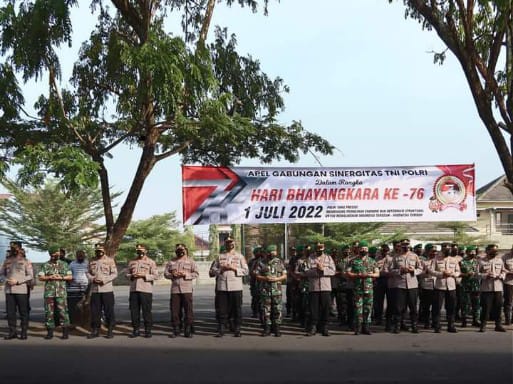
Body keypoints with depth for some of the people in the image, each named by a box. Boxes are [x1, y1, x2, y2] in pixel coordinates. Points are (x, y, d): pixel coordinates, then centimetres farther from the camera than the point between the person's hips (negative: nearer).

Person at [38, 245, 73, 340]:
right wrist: (50, 277, -12)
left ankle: (65, 331, 1)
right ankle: (50, 331, 10)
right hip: (49, 292, 1)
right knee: (49, 312, 2)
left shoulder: (64, 264, 10)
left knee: (63, 311, -4)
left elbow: (70, 277, 8)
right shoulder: (45, 265, 8)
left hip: (61, 292, -1)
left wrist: (61, 277, -9)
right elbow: (40, 277, 3)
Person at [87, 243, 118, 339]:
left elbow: (114, 274, -5)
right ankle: (95, 330, 17)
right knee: (95, 311, 7)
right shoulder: (92, 261, 12)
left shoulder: (110, 260, -1)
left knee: (109, 311, 0)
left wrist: (104, 280, -15)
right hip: (94, 290, 4)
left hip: (107, 289, -4)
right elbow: (88, 273, 14)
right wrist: (92, 279, -7)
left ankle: (110, 330, 8)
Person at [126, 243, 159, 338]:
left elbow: (156, 276, -4)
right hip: (133, 290, 4)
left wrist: (144, 275, -15)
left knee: (146, 311, -1)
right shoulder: (132, 262, 16)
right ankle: (135, 330, 15)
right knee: (134, 311, 6)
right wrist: (131, 276, -4)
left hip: (146, 290, -4)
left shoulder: (151, 262, 2)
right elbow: (127, 274, 19)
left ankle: (148, 330, 7)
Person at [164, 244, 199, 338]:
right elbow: (165, 273, 13)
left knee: (188, 309, -4)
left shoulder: (190, 261, 10)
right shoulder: (171, 262, 17)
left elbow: (196, 273, 2)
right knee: (175, 310, 1)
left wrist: (185, 274, -12)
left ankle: (188, 330, 3)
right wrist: (172, 275, -7)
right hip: (175, 289, 2)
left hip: (187, 289, -2)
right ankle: (176, 330, 11)